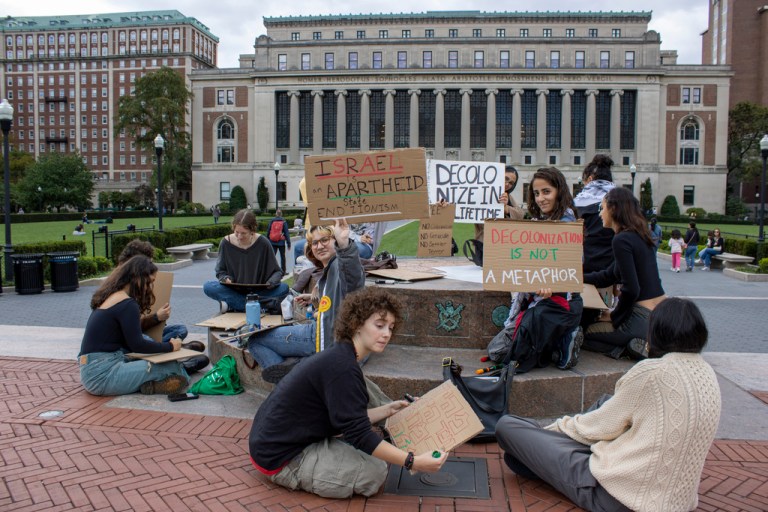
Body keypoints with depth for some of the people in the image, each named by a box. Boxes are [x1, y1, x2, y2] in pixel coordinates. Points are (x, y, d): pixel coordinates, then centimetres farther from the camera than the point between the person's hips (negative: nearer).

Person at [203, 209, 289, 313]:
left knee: (284, 288, -27)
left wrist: (270, 283, -24)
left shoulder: (263, 243, -10)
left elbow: (277, 272, -3)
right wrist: (226, 278, -18)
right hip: (234, 291, 1)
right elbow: (221, 272, 4)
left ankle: (233, 305, -25)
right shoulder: (226, 243, -7)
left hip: (259, 291, 0)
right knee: (208, 287, -26)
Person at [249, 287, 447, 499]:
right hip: (280, 459, -10)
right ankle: (292, 476, -4)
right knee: (375, 470, -14)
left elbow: (348, 419, 12)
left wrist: (387, 410, 10)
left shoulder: (339, 357, 6)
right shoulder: (342, 368, -25)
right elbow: (360, 435, -25)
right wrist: (413, 462, -25)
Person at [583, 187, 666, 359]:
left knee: (584, 333, 7)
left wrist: (614, 316, -6)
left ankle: (638, 347, -6)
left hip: (644, 319, -9)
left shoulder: (622, 240, -16)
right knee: (595, 322, 29)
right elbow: (607, 277, 17)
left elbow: (631, 289, -22)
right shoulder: (639, 236, 13)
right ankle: (640, 345, 10)